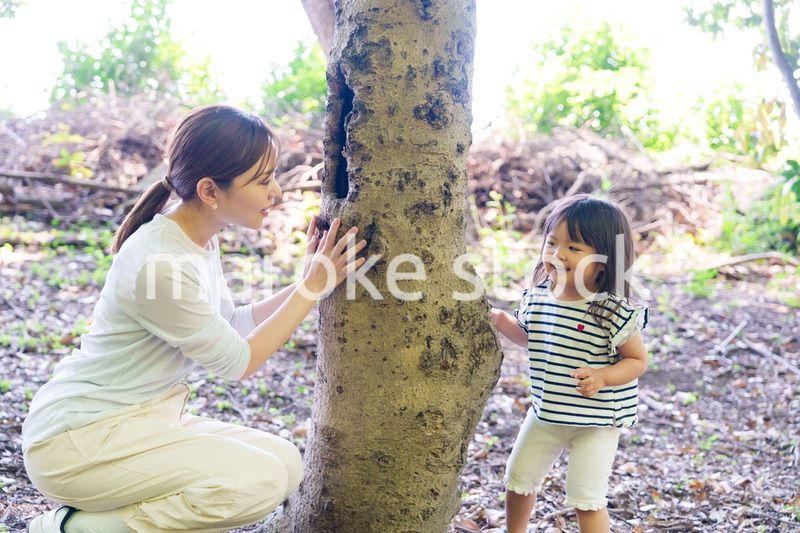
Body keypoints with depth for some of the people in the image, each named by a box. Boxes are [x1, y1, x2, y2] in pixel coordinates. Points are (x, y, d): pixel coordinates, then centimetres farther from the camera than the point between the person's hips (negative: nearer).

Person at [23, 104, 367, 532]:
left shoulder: (199, 240, 2)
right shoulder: (160, 262, -26)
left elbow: (232, 326, 13)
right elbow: (239, 361, -15)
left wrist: (307, 282, 4)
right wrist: (314, 286, -10)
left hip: (145, 417, 9)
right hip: (76, 438, -9)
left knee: (285, 463, -1)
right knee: (260, 480, -23)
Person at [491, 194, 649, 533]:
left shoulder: (614, 310, -23)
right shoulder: (537, 296, -6)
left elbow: (638, 360, -13)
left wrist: (602, 377, -30)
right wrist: (502, 322, -3)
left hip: (595, 422, -6)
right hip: (545, 413, 6)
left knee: (586, 498, -2)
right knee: (518, 478, 20)